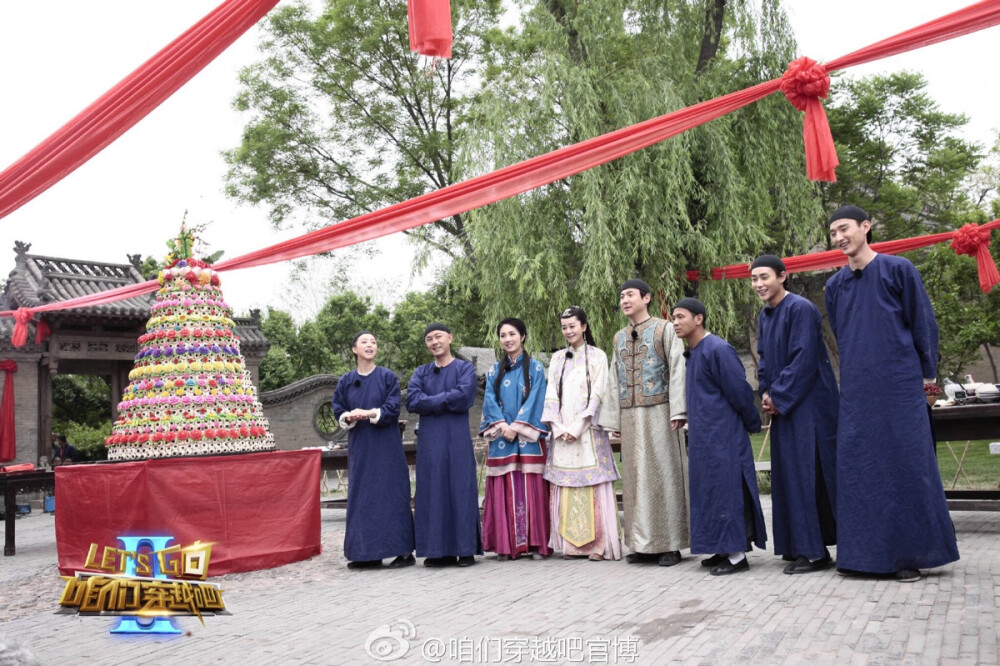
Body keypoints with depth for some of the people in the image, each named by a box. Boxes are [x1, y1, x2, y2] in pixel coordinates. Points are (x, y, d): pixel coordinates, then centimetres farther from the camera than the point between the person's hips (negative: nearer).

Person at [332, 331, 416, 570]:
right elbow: (338, 410, 6)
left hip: (386, 446, -3)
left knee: (391, 494, -3)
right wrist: (349, 417, -15)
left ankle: (403, 550, 3)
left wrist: (370, 413, -21)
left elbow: (393, 408, -8)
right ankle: (367, 553, 10)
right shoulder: (346, 381, 9)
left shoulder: (388, 377, 0)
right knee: (362, 497, 4)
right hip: (359, 447, 3)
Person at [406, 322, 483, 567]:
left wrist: (431, 401, -5)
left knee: (460, 489, -3)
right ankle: (439, 551, 7)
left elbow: (464, 397, -12)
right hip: (429, 440, 3)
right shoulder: (421, 372, 15)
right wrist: (447, 400, -8)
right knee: (433, 492, 1)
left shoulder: (465, 368, 6)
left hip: (457, 439, -3)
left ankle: (466, 549, 3)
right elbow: (412, 401, -2)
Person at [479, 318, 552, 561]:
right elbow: (490, 401, 5)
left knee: (530, 489, -5)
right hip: (500, 438, 3)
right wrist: (502, 426, -11)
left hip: (527, 438, -3)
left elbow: (534, 400, -4)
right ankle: (506, 545, 4)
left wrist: (516, 427, -13)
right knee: (503, 491, 0)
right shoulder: (494, 371, 14)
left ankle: (536, 543, 0)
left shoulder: (535, 368, 6)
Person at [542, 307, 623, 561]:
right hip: (562, 432, 4)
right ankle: (572, 543, 6)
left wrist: (577, 428, -12)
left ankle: (599, 543, -4)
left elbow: (597, 394, -5)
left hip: (588, 430, -4)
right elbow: (551, 395, 9)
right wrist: (558, 428, -4)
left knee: (593, 486, -7)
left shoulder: (597, 356, 3)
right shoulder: (557, 358, 15)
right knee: (566, 488, 1)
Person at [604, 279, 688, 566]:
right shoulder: (619, 338, 17)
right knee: (636, 477, 4)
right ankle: (643, 544, 10)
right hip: (630, 416, 5)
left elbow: (677, 370, -5)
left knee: (663, 474, -3)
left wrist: (677, 411, -14)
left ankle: (670, 544, 3)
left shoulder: (664, 329, 3)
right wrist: (614, 420, 11)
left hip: (658, 413, -5)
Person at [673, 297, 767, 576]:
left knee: (727, 489, -5)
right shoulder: (693, 353, 13)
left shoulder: (717, 350, -16)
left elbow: (740, 391, -14)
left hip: (722, 436, -9)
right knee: (712, 491, 13)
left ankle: (737, 555, 2)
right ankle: (726, 549, 22)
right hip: (705, 437, 9)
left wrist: (752, 424, -4)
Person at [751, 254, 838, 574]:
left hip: (808, 404, -9)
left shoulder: (801, 309, -13)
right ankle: (798, 545, 19)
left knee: (808, 474, -8)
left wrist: (778, 397, -14)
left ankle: (815, 551, -2)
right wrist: (766, 392, 4)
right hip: (783, 405, 9)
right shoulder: (764, 316, 13)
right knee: (788, 474, 10)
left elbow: (803, 360, -18)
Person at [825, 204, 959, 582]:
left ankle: (911, 554, 9)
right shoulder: (835, 286, 11)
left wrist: (927, 373, 1)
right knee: (856, 468, 3)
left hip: (899, 386, -4)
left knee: (907, 465, -1)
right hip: (856, 391, 5)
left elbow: (924, 322, 0)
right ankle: (866, 554, 11)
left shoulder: (898, 270, -2)